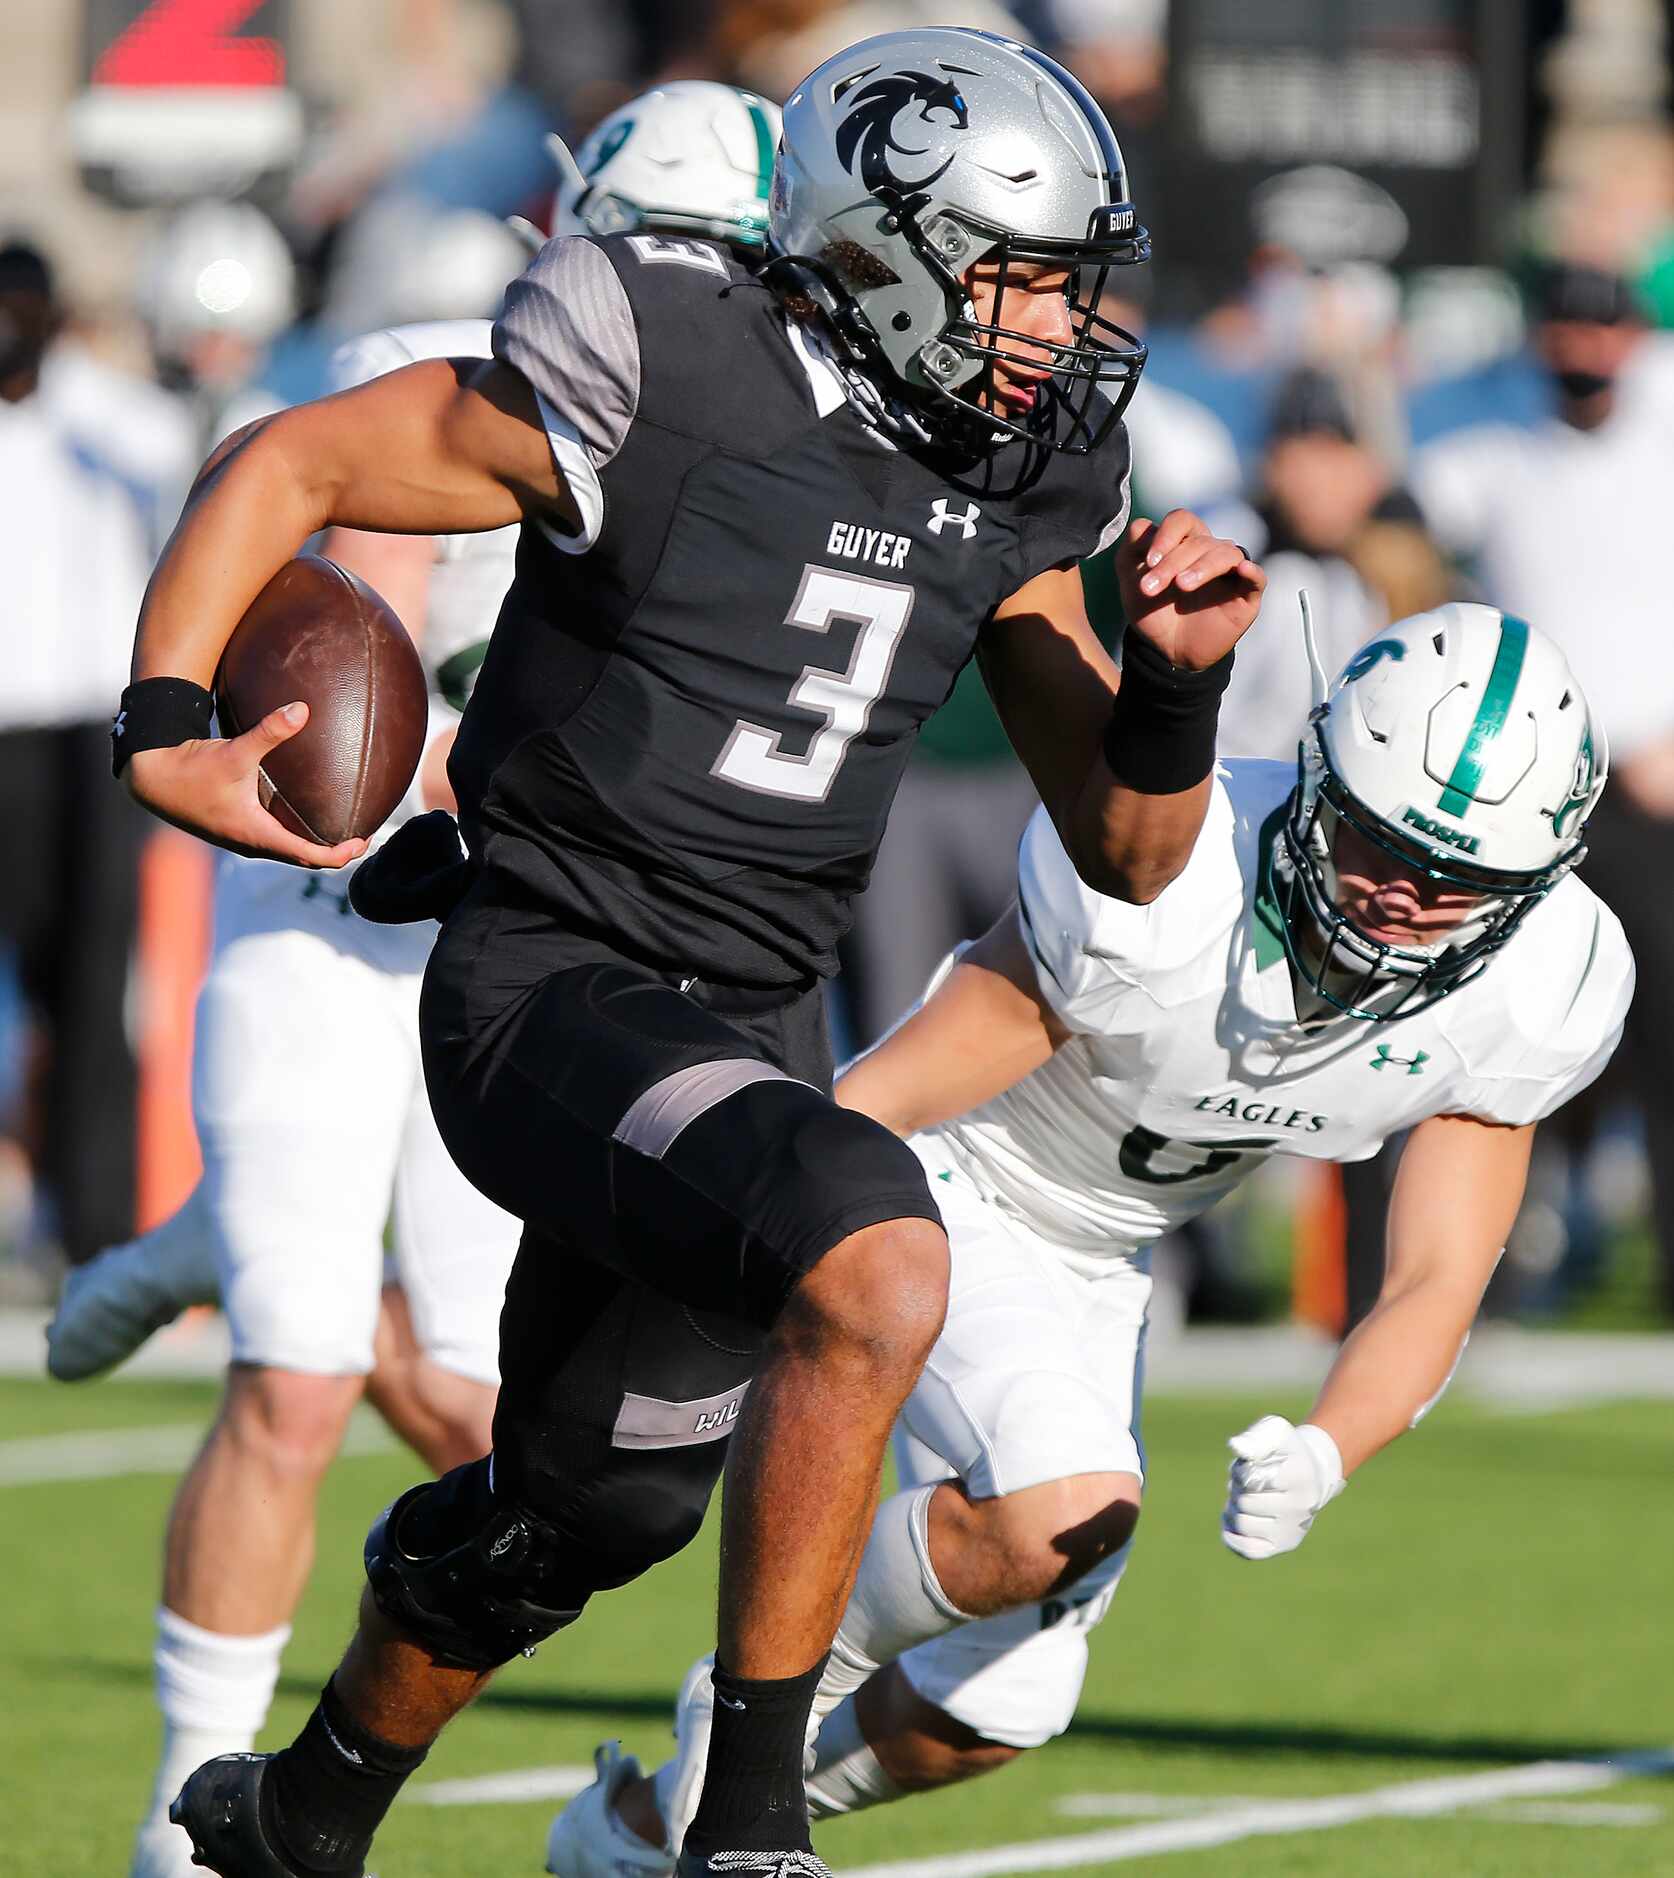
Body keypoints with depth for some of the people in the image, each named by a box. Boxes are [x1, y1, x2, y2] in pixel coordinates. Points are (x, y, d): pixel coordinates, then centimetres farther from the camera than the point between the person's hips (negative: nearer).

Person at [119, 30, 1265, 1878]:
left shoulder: (1006, 493, 3)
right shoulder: (662, 383, -17)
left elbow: (1127, 854, 8)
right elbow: (284, 470, -7)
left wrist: (1176, 679, -12)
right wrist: (165, 736, -19)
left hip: (751, 1025, 8)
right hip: (546, 996, -8)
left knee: (579, 1510, 22)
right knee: (880, 1268, -32)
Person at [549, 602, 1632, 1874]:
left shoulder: (1538, 996, -21)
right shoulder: (1156, 882, -35)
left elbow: (1434, 1288, -16)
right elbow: (883, 1101, -25)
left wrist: (1326, 1454, -37)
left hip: (1096, 1264, 6)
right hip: (937, 1193, -6)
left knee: (1003, 1710, 7)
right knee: (1068, 1513, -32)